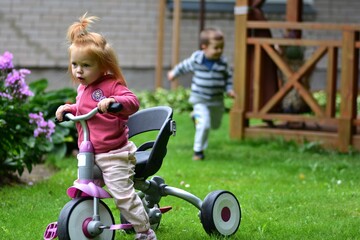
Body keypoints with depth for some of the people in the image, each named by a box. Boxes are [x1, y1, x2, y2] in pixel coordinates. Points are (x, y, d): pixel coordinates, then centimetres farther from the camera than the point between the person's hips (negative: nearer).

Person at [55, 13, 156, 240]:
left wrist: (112, 101, -45)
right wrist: (68, 109, 13)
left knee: (123, 194, -10)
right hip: (89, 155, 9)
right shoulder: (82, 89, 12)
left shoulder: (111, 85, -14)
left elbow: (132, 101, -28)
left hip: (114, 155, -9)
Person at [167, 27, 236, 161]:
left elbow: (228, 76, 8)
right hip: (200, 100, -4)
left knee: (215, 125, 21)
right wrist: (174, 73, 23)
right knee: (204, 125, -18)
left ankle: (196, 115, 50)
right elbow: (184, 66, 7)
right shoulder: (196, 60, -13)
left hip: (216, 101, 4)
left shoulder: (222, 63, -10)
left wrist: (229, 89, -6)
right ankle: (198, 150, 0)